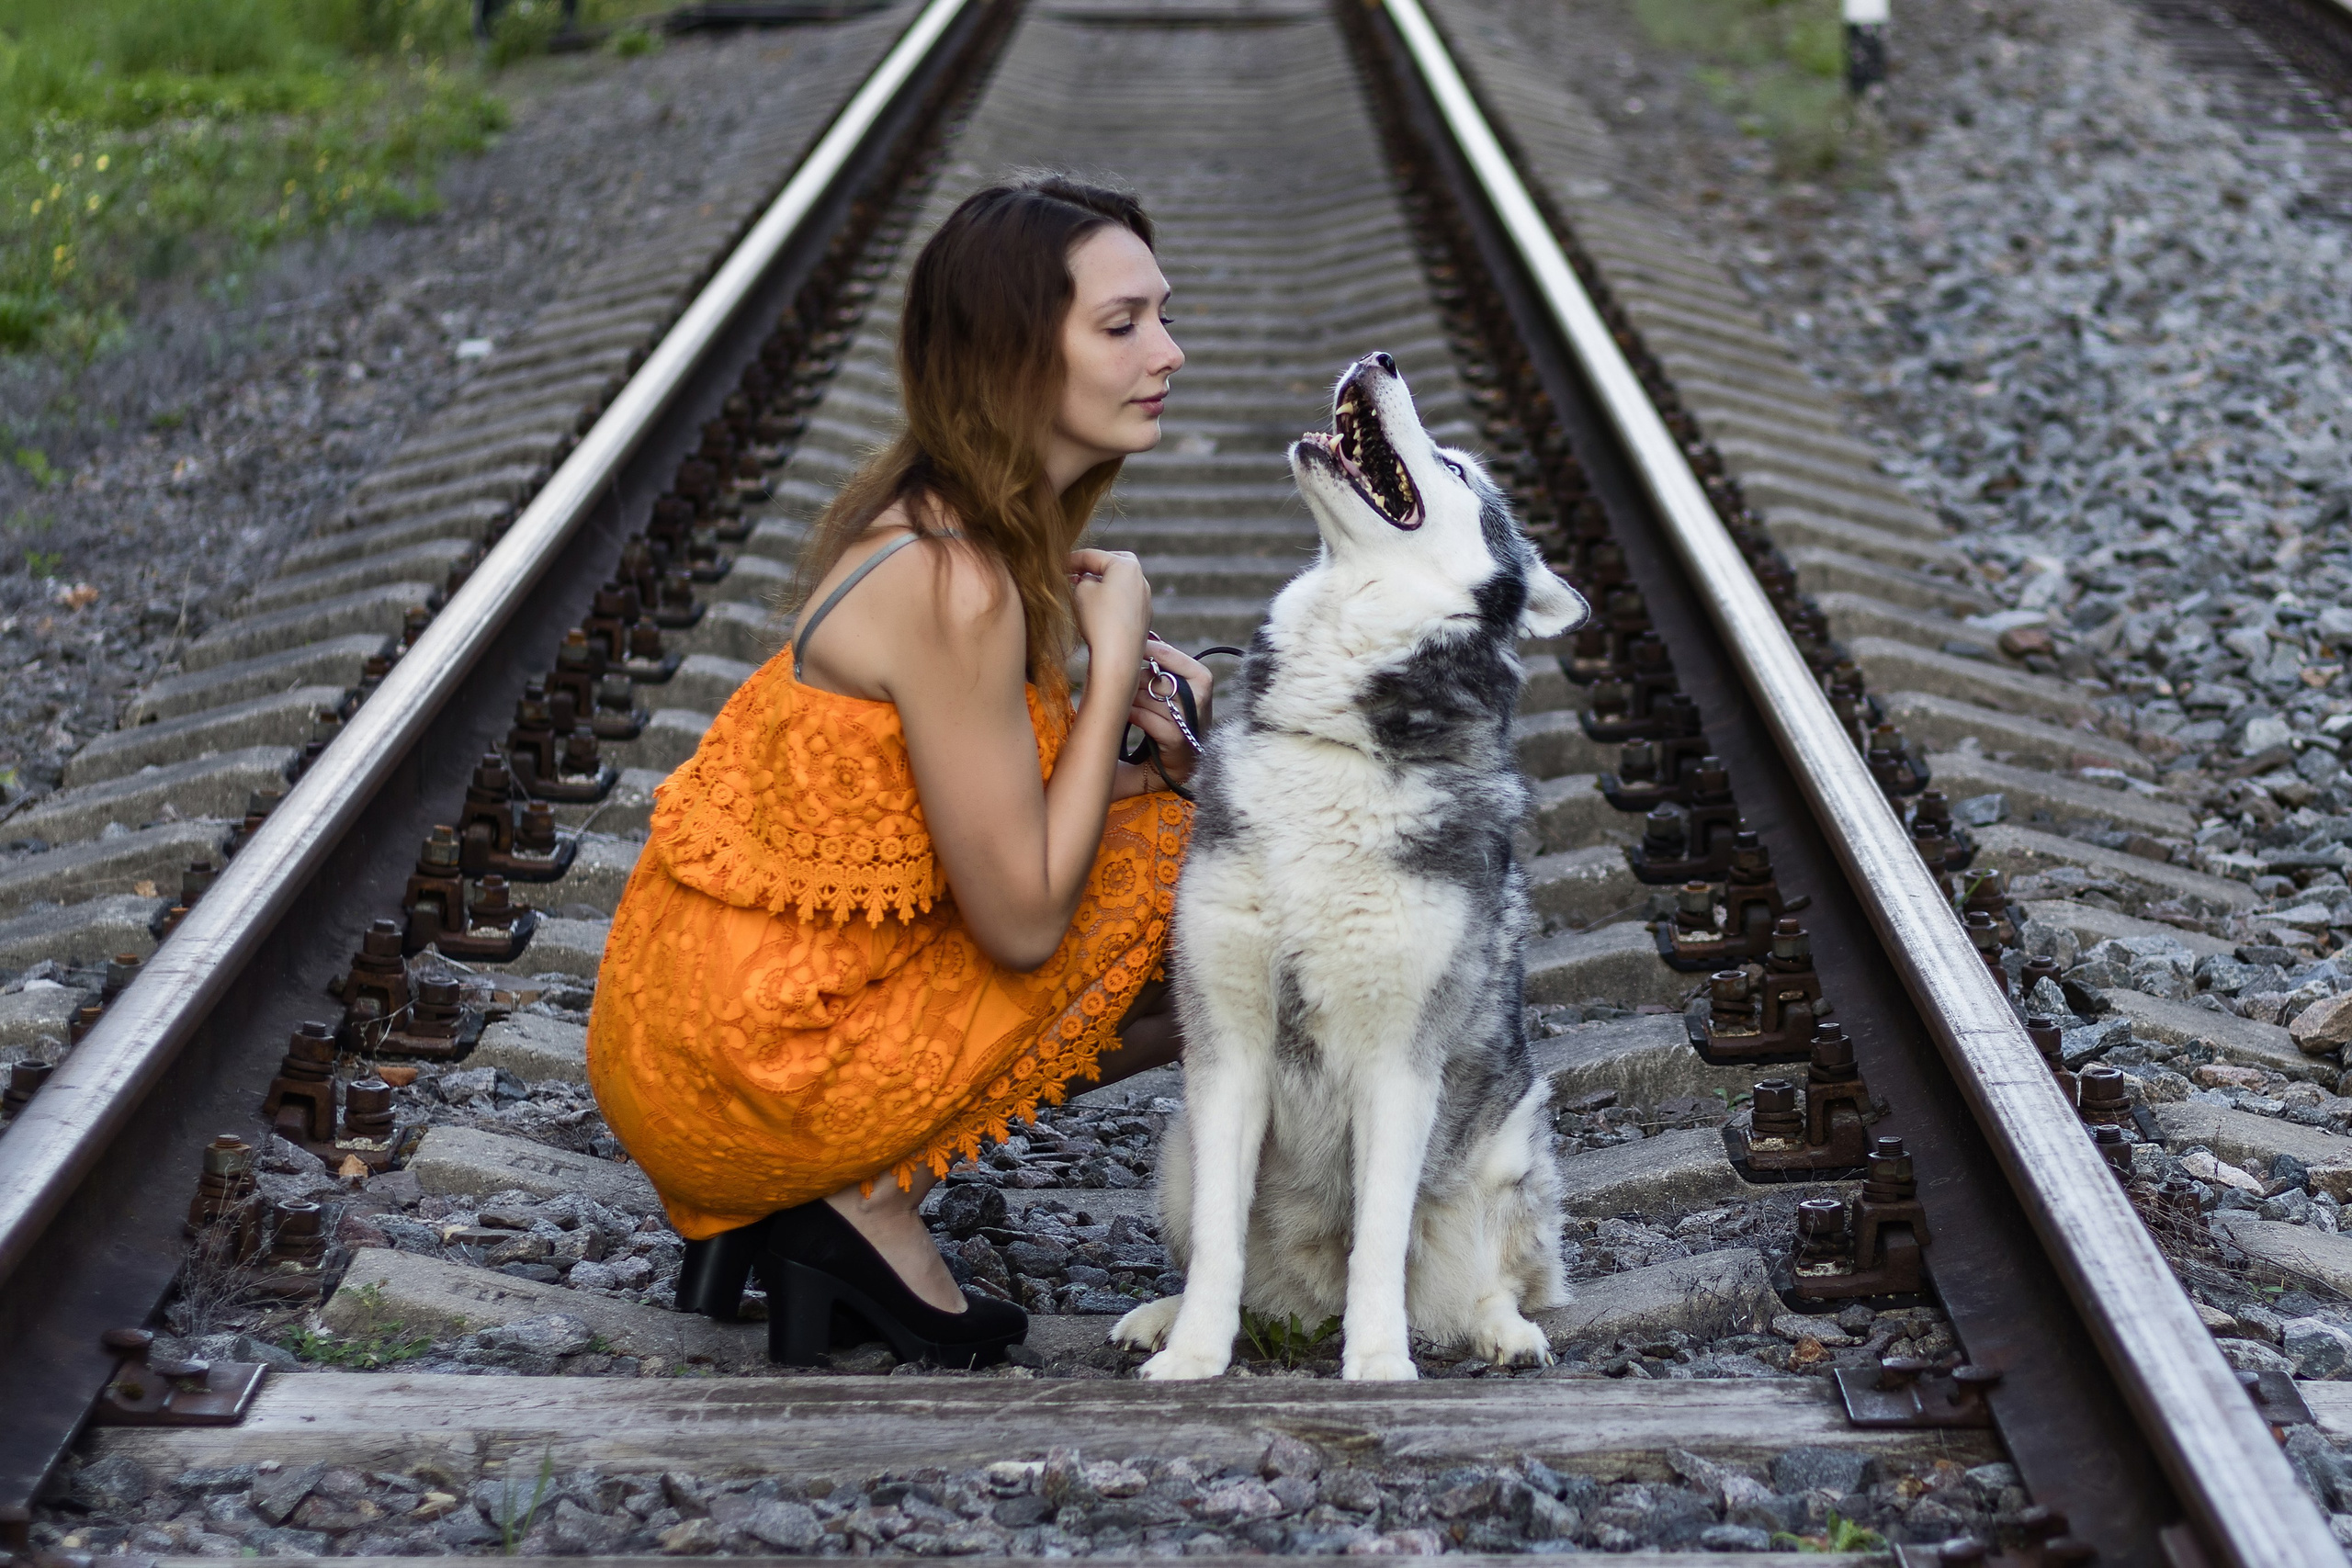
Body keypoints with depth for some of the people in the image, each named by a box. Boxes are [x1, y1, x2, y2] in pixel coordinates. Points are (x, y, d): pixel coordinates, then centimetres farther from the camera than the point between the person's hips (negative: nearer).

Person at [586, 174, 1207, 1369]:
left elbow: (1010, 810, 14)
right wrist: (1116, 658, -12)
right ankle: (870, 1201, -1)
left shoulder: (959, 522, 6)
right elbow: (1024, 922, -19)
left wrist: (1128, 731, -5)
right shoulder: (956, 586, -23)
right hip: (746, 1075, -9)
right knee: (1173, 866, -6)